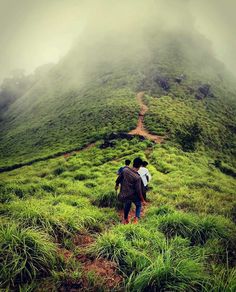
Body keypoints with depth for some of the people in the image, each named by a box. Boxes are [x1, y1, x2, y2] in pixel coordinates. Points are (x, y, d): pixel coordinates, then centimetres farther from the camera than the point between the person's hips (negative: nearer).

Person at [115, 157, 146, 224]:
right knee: (138, 205, 23)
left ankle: (125, 220, 44)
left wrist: (117, 185, 22)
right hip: (133, 195, -4)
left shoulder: (125, 170, -14)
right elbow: (138, 190, -22)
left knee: (127, 205, 28)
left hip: (124, 194, 4)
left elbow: (118, 179, 2)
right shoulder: (137, 177, -27)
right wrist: (142, 200, -10)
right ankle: (136, 219, 10)